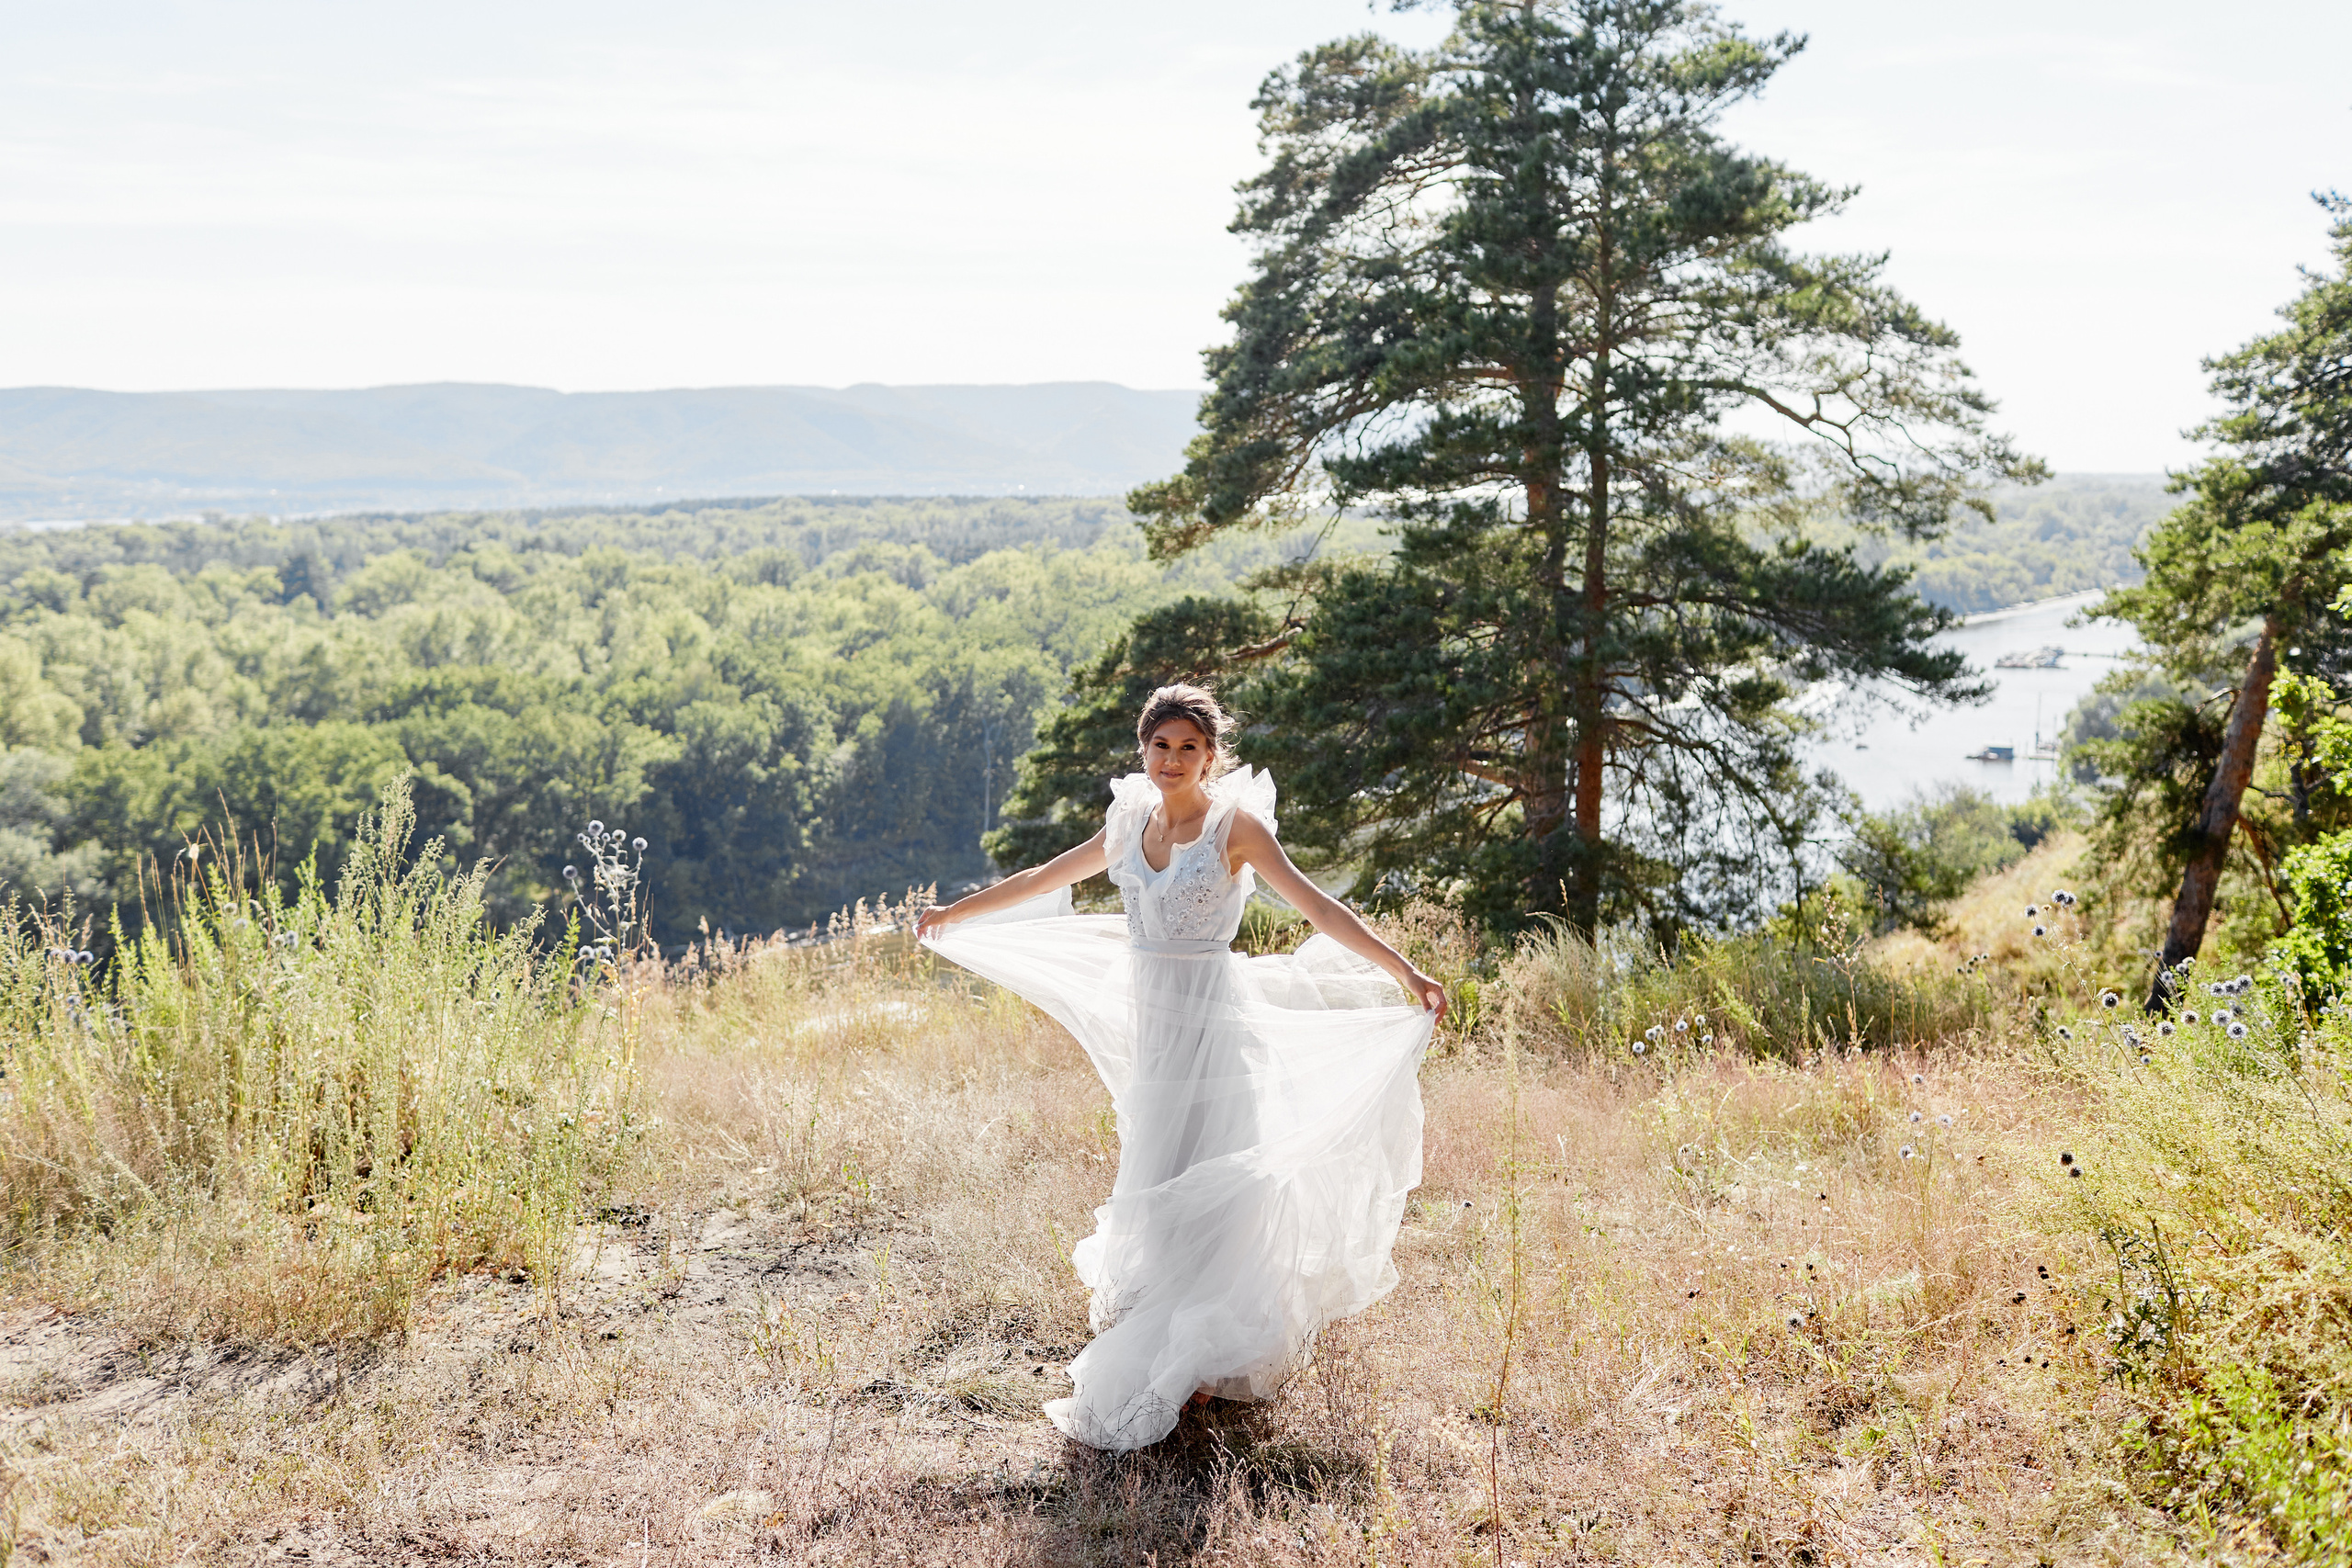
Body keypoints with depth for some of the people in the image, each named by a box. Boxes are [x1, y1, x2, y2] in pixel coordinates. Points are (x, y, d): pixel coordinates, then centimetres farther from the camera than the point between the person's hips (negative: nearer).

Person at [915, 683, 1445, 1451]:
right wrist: (954, 914, 28)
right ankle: (1179, 1349, 25)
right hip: (1148, 1020, 6)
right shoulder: (1132, 823, 8)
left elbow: (1317, 906, -13)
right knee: (1152, 1190, 10)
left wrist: (1405, 971, -22)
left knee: (1198, 1188, -4)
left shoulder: (1235, 824, -8)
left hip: (1211, 1020, -5)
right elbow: (1043, 880, 20)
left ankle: (1193, 1363, 8)